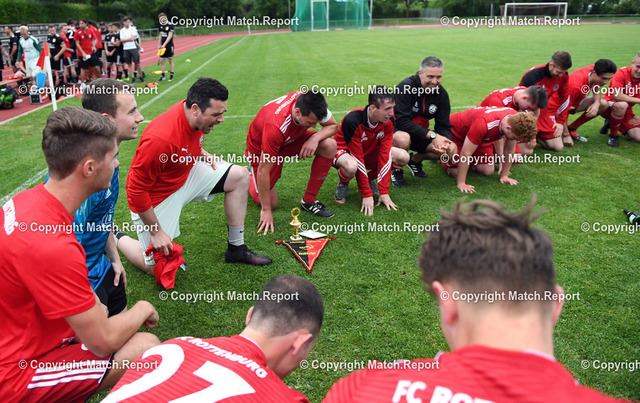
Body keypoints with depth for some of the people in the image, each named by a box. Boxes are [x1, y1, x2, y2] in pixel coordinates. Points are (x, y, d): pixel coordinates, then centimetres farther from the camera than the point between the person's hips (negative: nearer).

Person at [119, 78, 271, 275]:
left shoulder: (196, 117, -12)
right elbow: (136, 191, -27)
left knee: (240, 176, -4)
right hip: (157, 196, -7)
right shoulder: (160, 138, -36)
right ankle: (117, 238, 25)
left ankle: (236, 249, 4)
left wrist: (204, 155, -2)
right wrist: (156, 232, -21)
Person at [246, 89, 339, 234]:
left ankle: (309, 201, -7)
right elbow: (263, 170, -35)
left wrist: (315, 138, -32)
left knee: (330, 145, -20)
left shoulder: (312, 105, -28)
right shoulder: (276, 126, -42)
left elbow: (333, 125, -9)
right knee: (271, 203, -5)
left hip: (292, 138, 5)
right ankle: (248, 175, 25)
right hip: (262, 149, -5)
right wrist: (266, 211, -29)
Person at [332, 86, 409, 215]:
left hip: (369, 152, 6)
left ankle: (369, 179, 7)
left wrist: (384, 192, -24)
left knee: (403, 157, -15)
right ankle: (343, 185, -5)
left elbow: (384, 155, -19)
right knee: (351, 166, -42)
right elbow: (357, 158, -32)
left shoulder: (388, 122, -18)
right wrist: (367, 195, -31)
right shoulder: (353, 121, -34)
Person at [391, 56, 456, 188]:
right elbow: (402, 121, -29)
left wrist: (445, 140, -28)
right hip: (397, 131, -5)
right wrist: (432, 135, -32)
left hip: (421, 135, 6)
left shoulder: (441, 94, -4)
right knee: (402, 139, -41)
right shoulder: (405, 87, -23)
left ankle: (415, 160, 13)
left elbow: (444, 126, -2)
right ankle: (396, 170, -7)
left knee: (451, 150, -14)